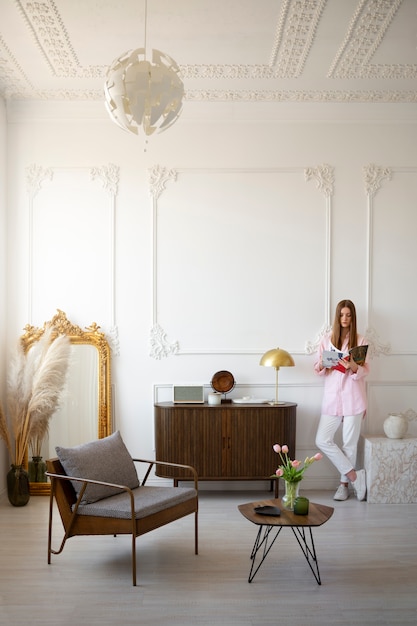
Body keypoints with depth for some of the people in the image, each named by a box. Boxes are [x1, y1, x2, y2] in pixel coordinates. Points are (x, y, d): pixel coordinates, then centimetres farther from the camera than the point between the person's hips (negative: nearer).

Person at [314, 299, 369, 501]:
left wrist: (354, 367, -24)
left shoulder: (360, 340, 1)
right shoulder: (327, 339, 6)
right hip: (332, 396, 3)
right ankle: (353, 475, 7)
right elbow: (318, 369, 8)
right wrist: (321, 366, -16)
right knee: (322, 440, -5)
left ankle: (344, 484, 19)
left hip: (353, 397, -2)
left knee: (350, 443, 3)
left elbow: (366, 371, -3)